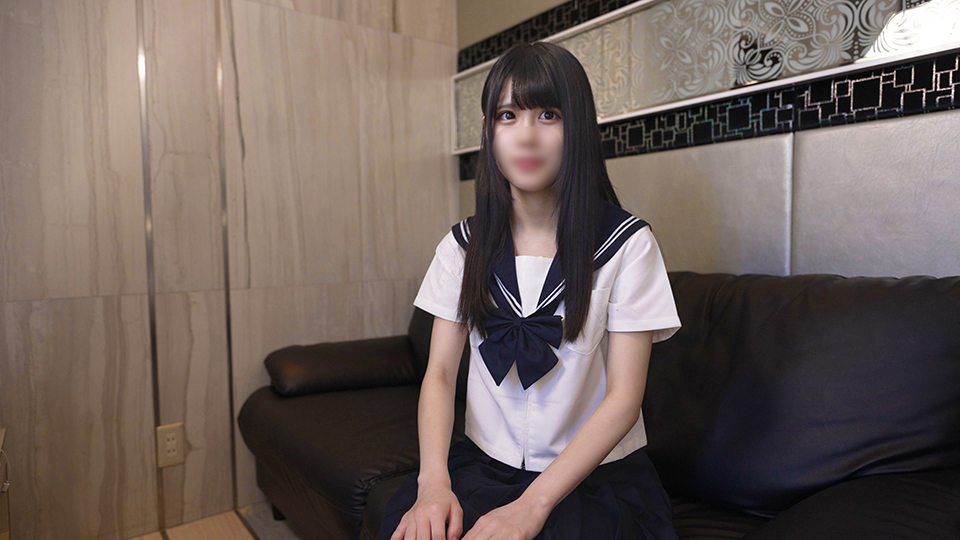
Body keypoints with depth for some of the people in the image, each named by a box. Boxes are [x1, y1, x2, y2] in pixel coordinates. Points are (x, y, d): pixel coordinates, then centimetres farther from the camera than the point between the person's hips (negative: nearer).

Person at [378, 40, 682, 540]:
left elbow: (624, 396, -11)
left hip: (598, 474, -2)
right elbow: (440, 373, -1)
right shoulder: (463, 245, 3)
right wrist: (434, 480, -18)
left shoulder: (627, 244, -8)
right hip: (484, 460, 3)